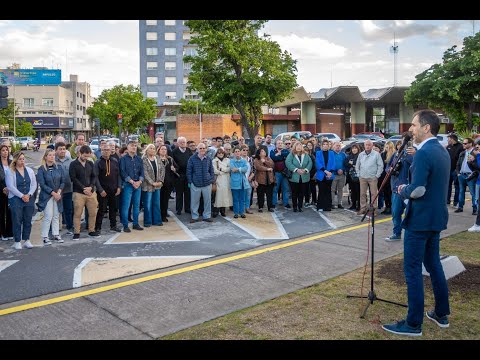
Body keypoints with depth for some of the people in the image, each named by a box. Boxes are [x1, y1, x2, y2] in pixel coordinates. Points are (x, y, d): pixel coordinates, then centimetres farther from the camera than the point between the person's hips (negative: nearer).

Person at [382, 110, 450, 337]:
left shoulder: (423, 153, -20)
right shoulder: (443, 151, 10)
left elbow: (417, 190, -26)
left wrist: (402, 190, -6)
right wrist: (409, 188, 10)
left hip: (420, 220, -9)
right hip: (437, 218, 10)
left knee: (413, 270, -1)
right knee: (433, 264, 20)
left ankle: (413, 324, 8)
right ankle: (441, 314, 32)